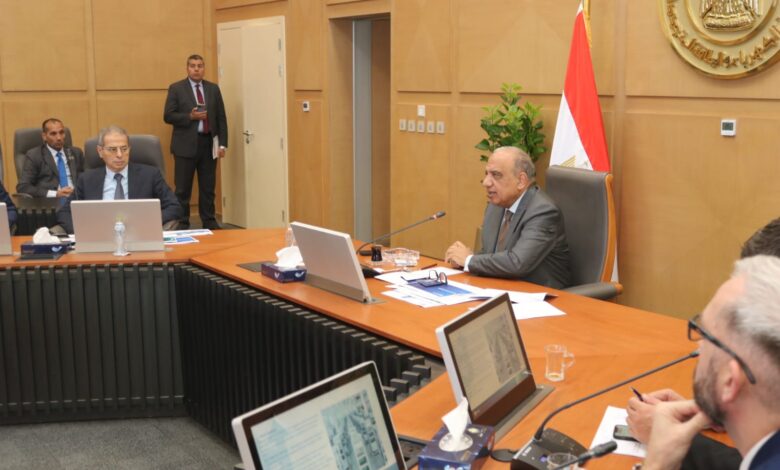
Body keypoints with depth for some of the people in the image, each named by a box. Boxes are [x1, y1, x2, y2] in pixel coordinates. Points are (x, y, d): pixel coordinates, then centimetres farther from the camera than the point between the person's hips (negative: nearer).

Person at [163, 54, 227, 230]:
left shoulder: (213, 89, 10)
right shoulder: (176, 88, 1)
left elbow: (221, 118, 9)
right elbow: (168, 116, -4)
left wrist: (222, 144, 2)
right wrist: (190, 117, -17)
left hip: (208, 143, 3)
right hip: (186, 144, -3)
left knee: (208, 187, 8)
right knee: (183, 188, 2)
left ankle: (209, 222, 16)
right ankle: (182, 224, 9)